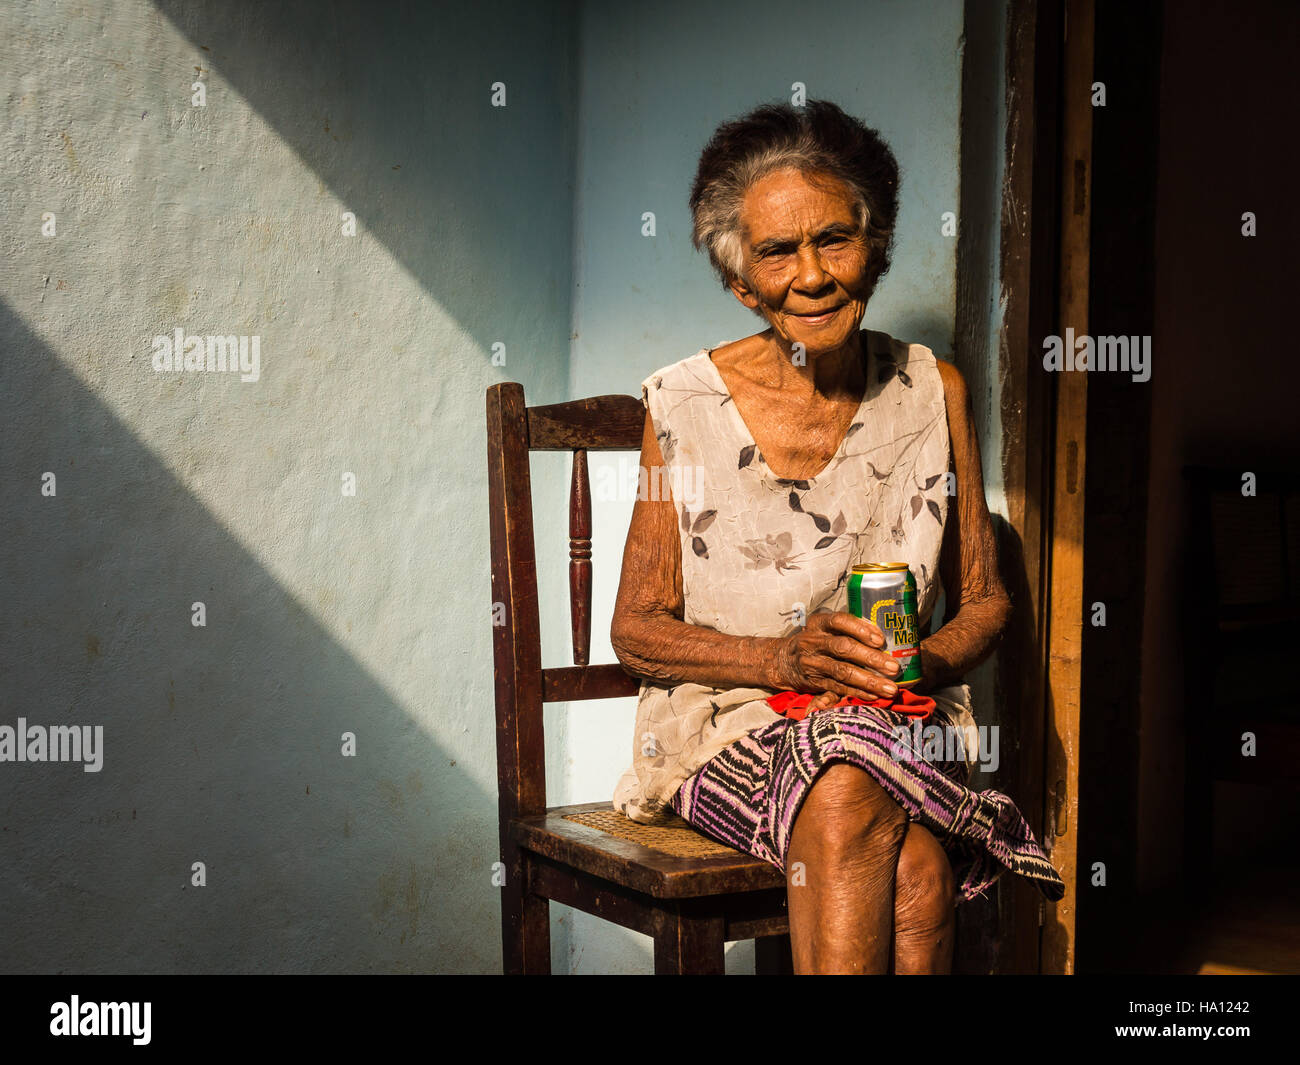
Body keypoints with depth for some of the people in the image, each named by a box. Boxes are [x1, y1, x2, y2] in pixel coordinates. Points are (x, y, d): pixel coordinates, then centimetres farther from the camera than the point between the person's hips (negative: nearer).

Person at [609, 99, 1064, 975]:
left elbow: (985, 600, 13)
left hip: (899, 727, 2)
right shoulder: (686, 403, -1)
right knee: (860, 816, -36)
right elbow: (637, 629, 1)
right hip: (732, 727, -1)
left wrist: (925, 661, -11)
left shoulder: (932, 392, 6)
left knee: (915, 875, -33)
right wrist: (787, 659, -16)